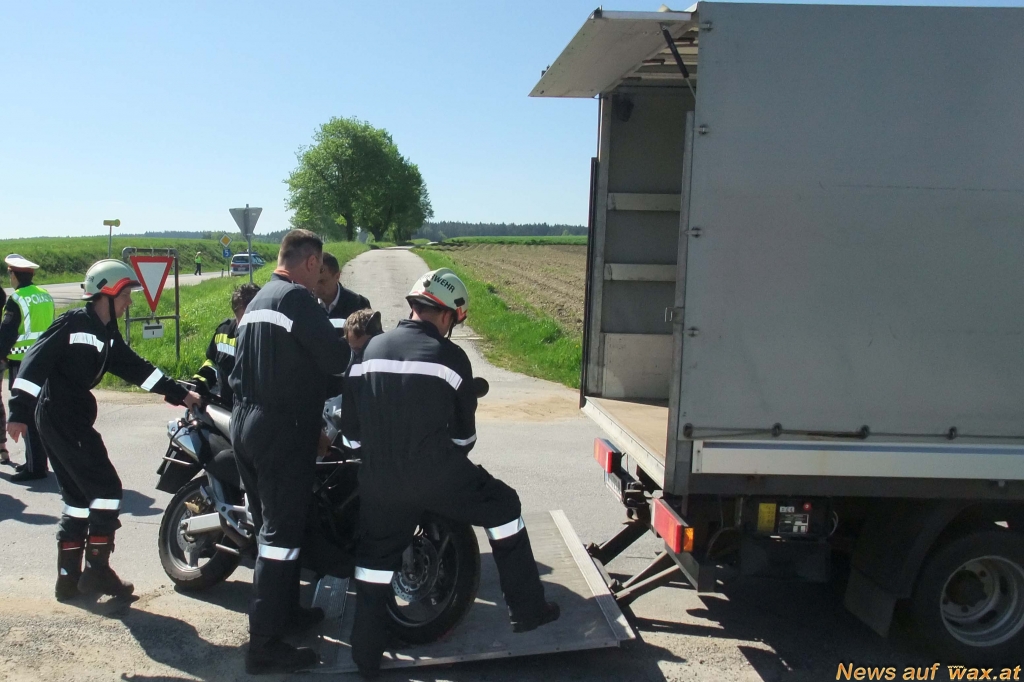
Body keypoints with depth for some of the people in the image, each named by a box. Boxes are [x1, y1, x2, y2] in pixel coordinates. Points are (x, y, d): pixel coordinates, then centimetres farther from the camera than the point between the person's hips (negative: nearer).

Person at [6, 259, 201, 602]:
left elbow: (134, 367, 16)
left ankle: (69, 578, 20)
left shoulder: (108, 332, 13)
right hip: (60, 416, -10)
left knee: (79, 496, 13)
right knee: (105, 487, -7)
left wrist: (180, 394, 14)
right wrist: (19, 412, -25)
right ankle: (96, 571, 2)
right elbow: (35, 362, -19)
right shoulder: (73, 323, -13)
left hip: (74, 417, 10)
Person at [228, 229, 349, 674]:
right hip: (283, 429, -10)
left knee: (271, 525, 19)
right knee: (281, 533, -5)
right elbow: (334, 359, -17)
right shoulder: (296, 298, -13)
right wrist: (349, 349, 3)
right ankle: (265, 645, 1)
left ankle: (284, 611, 32)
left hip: (246, 424, 10)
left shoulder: (257, 301, 17)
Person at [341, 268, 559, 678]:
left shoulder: (370, 349, 6)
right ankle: (526, 609, 21)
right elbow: (464, 430, 5)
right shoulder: (450, 357, -4)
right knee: (502, 507, 17)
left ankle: (366, 656, 27)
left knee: (375, 559, 21)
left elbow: (351, 426, 10)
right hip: (437, 475, -4)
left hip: (379, 481, 4)